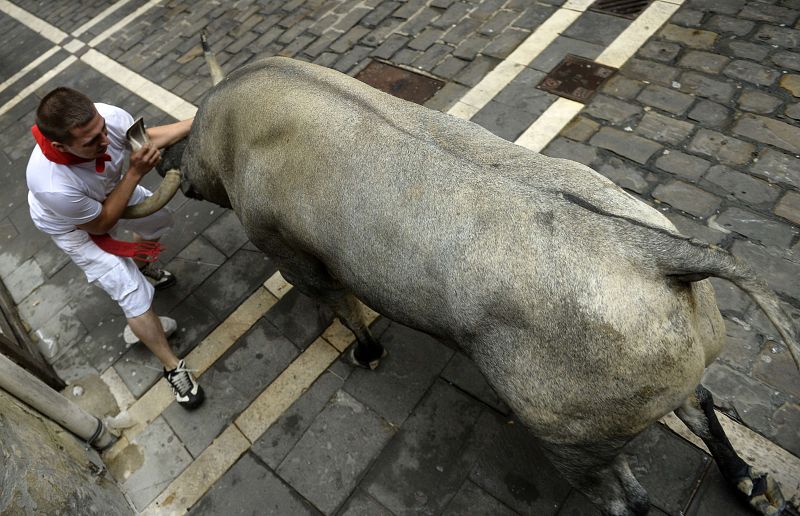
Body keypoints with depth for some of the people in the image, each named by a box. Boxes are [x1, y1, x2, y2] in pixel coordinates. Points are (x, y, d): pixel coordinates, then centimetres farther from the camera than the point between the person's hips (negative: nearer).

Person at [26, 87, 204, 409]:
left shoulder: (106, 117, -35)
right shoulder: (53, 186, -47)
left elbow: (149, 135, -12)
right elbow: (100, 224, -29)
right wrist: (136, 172, -38)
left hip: (109, 191, 6)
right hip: (74, 226, -6)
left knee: (160, 219, 26)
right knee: (135, 295, -8)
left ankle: (140, 266, 59)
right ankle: (173, 368, 12)